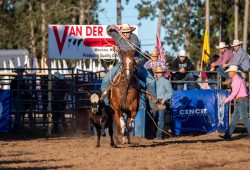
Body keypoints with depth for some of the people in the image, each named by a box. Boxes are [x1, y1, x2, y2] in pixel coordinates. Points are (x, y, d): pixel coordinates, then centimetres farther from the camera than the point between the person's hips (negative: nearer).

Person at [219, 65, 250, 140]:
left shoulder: (237, 80, -16)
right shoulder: (237, 79, 16)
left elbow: (234, 92, -22)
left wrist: (227, 100, -15)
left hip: (242, 101, -10)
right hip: (239, 102, 10)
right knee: (234, 118, 7)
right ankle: (228, 135, 6)